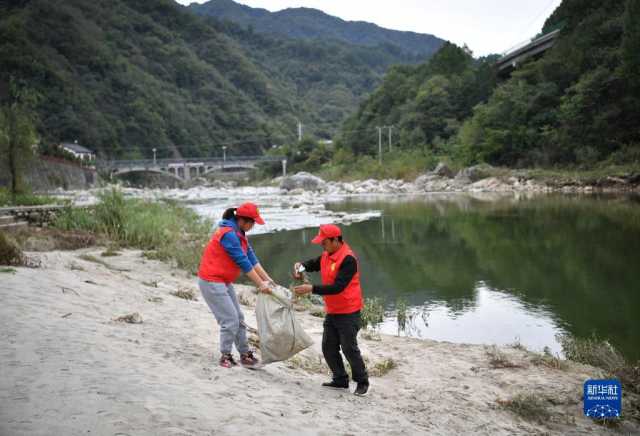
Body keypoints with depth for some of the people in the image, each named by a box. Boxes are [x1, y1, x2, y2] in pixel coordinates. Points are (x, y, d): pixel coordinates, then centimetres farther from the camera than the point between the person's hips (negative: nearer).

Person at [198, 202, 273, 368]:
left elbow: (251, 257, 6)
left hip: (224, 282, 10)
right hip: (211, 282, -10)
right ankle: (225, 357, 6)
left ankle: (245, 355, 18)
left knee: (239, 319, 11)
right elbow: (243, 262, -23)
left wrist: (267, 279, 0)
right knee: (230, 320, -8)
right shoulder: (228, 234, -23)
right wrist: (260, 284, -19)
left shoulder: (239, 233, 8)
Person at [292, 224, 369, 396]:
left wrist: (311, 289, -28)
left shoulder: (348, 259, -21)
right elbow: (313, 264, 24)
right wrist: (300, 265, 1)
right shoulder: (327, 255, 6)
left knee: (349, 349, -3)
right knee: (329, 348, 10)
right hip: (332, 311, 9)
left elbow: (337, 287, -27)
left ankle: (362, 382, 14)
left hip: (348, 313, -8)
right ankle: (340, 380, 24)